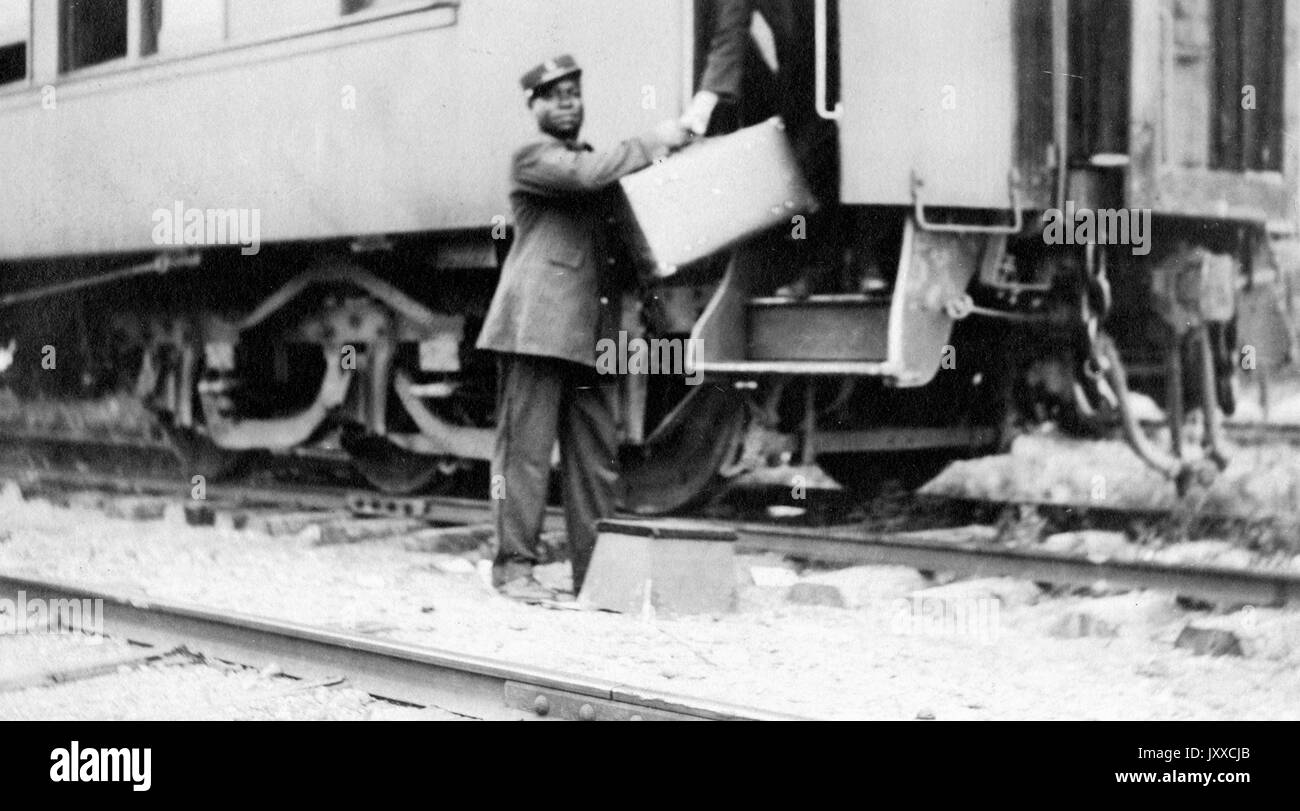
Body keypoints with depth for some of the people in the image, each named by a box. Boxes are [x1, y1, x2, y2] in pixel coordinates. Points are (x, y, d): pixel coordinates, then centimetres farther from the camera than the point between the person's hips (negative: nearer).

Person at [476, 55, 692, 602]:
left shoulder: (597, 159, 25)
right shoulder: (533, 159, 0)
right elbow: (586, 174, -19)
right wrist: (650, 144, -11)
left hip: (592, 332, 8)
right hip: (537, 325, -7)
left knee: (597, 456, 6)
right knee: (526, 448, -5)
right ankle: (514, 565, 0)